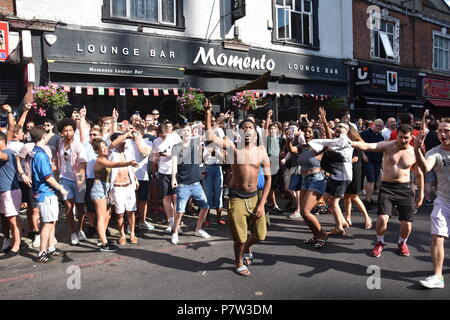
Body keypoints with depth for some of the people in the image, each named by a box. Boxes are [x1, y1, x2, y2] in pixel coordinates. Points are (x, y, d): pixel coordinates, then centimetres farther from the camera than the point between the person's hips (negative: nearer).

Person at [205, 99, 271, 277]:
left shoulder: (261, 151, 0)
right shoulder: (233, 147, -6)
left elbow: (268, 178, 2)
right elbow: (210, 137, -18)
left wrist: (262, 203, -3)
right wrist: (208, 114, -26)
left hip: (254, 197, 3)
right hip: (236, 198, -3)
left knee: (260, 235, 11)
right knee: (239, 238, 5)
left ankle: (246, 248, 46)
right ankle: (238, 263, 36)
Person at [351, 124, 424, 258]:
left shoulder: (414, 153, 1)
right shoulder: (388, 146, -6)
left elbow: (419, 175, 14)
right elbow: (368, 146, -23)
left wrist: (421, 195, 16)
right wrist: (351, 143, -41)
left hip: (405, 188, 2)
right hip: (387, 187, -2)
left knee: (407, 223, 0)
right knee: (382, 218, -17)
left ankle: (402, 243, 34)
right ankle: (380, 242, 14)